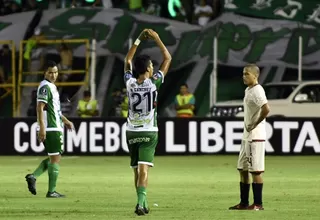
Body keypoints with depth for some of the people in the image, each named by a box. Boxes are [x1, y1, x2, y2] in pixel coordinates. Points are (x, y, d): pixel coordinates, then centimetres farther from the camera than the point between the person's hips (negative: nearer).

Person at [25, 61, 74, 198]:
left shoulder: (52, 86, 18)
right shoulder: (45, 86, -13)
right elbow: (40, 108, -20)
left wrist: (65, 121, 30)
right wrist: (42, 128, -26)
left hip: (55, 127, 10)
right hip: (51, 129, -10)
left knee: (53, 158, 16)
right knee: (55, 159, -4)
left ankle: (33, 176, 5)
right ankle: (51, 191, -1)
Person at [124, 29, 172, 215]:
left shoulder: (130, 83, -2)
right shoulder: (153, 83, -10)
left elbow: (128, 60, 17)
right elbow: (168, 59, -1)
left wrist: (139, 40, 18)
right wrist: (156, 39, 3)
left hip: (132, 132, 4)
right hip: (148, 132, -4)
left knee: (137, 170, 13)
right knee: (143, 169, -13)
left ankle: (143, 203, 21)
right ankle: (141, 202, -27)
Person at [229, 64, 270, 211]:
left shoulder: (257, 91, -16)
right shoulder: (248, 91, 14)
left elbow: (266, 109, -29)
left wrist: (254, 125, -18)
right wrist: (248, 127, 12)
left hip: (255, 136, -10)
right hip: (246, 136, 10)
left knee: (255, 170, -6)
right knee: (243, 169, 12)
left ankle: (258, 204, -2)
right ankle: (244, 203, 17)